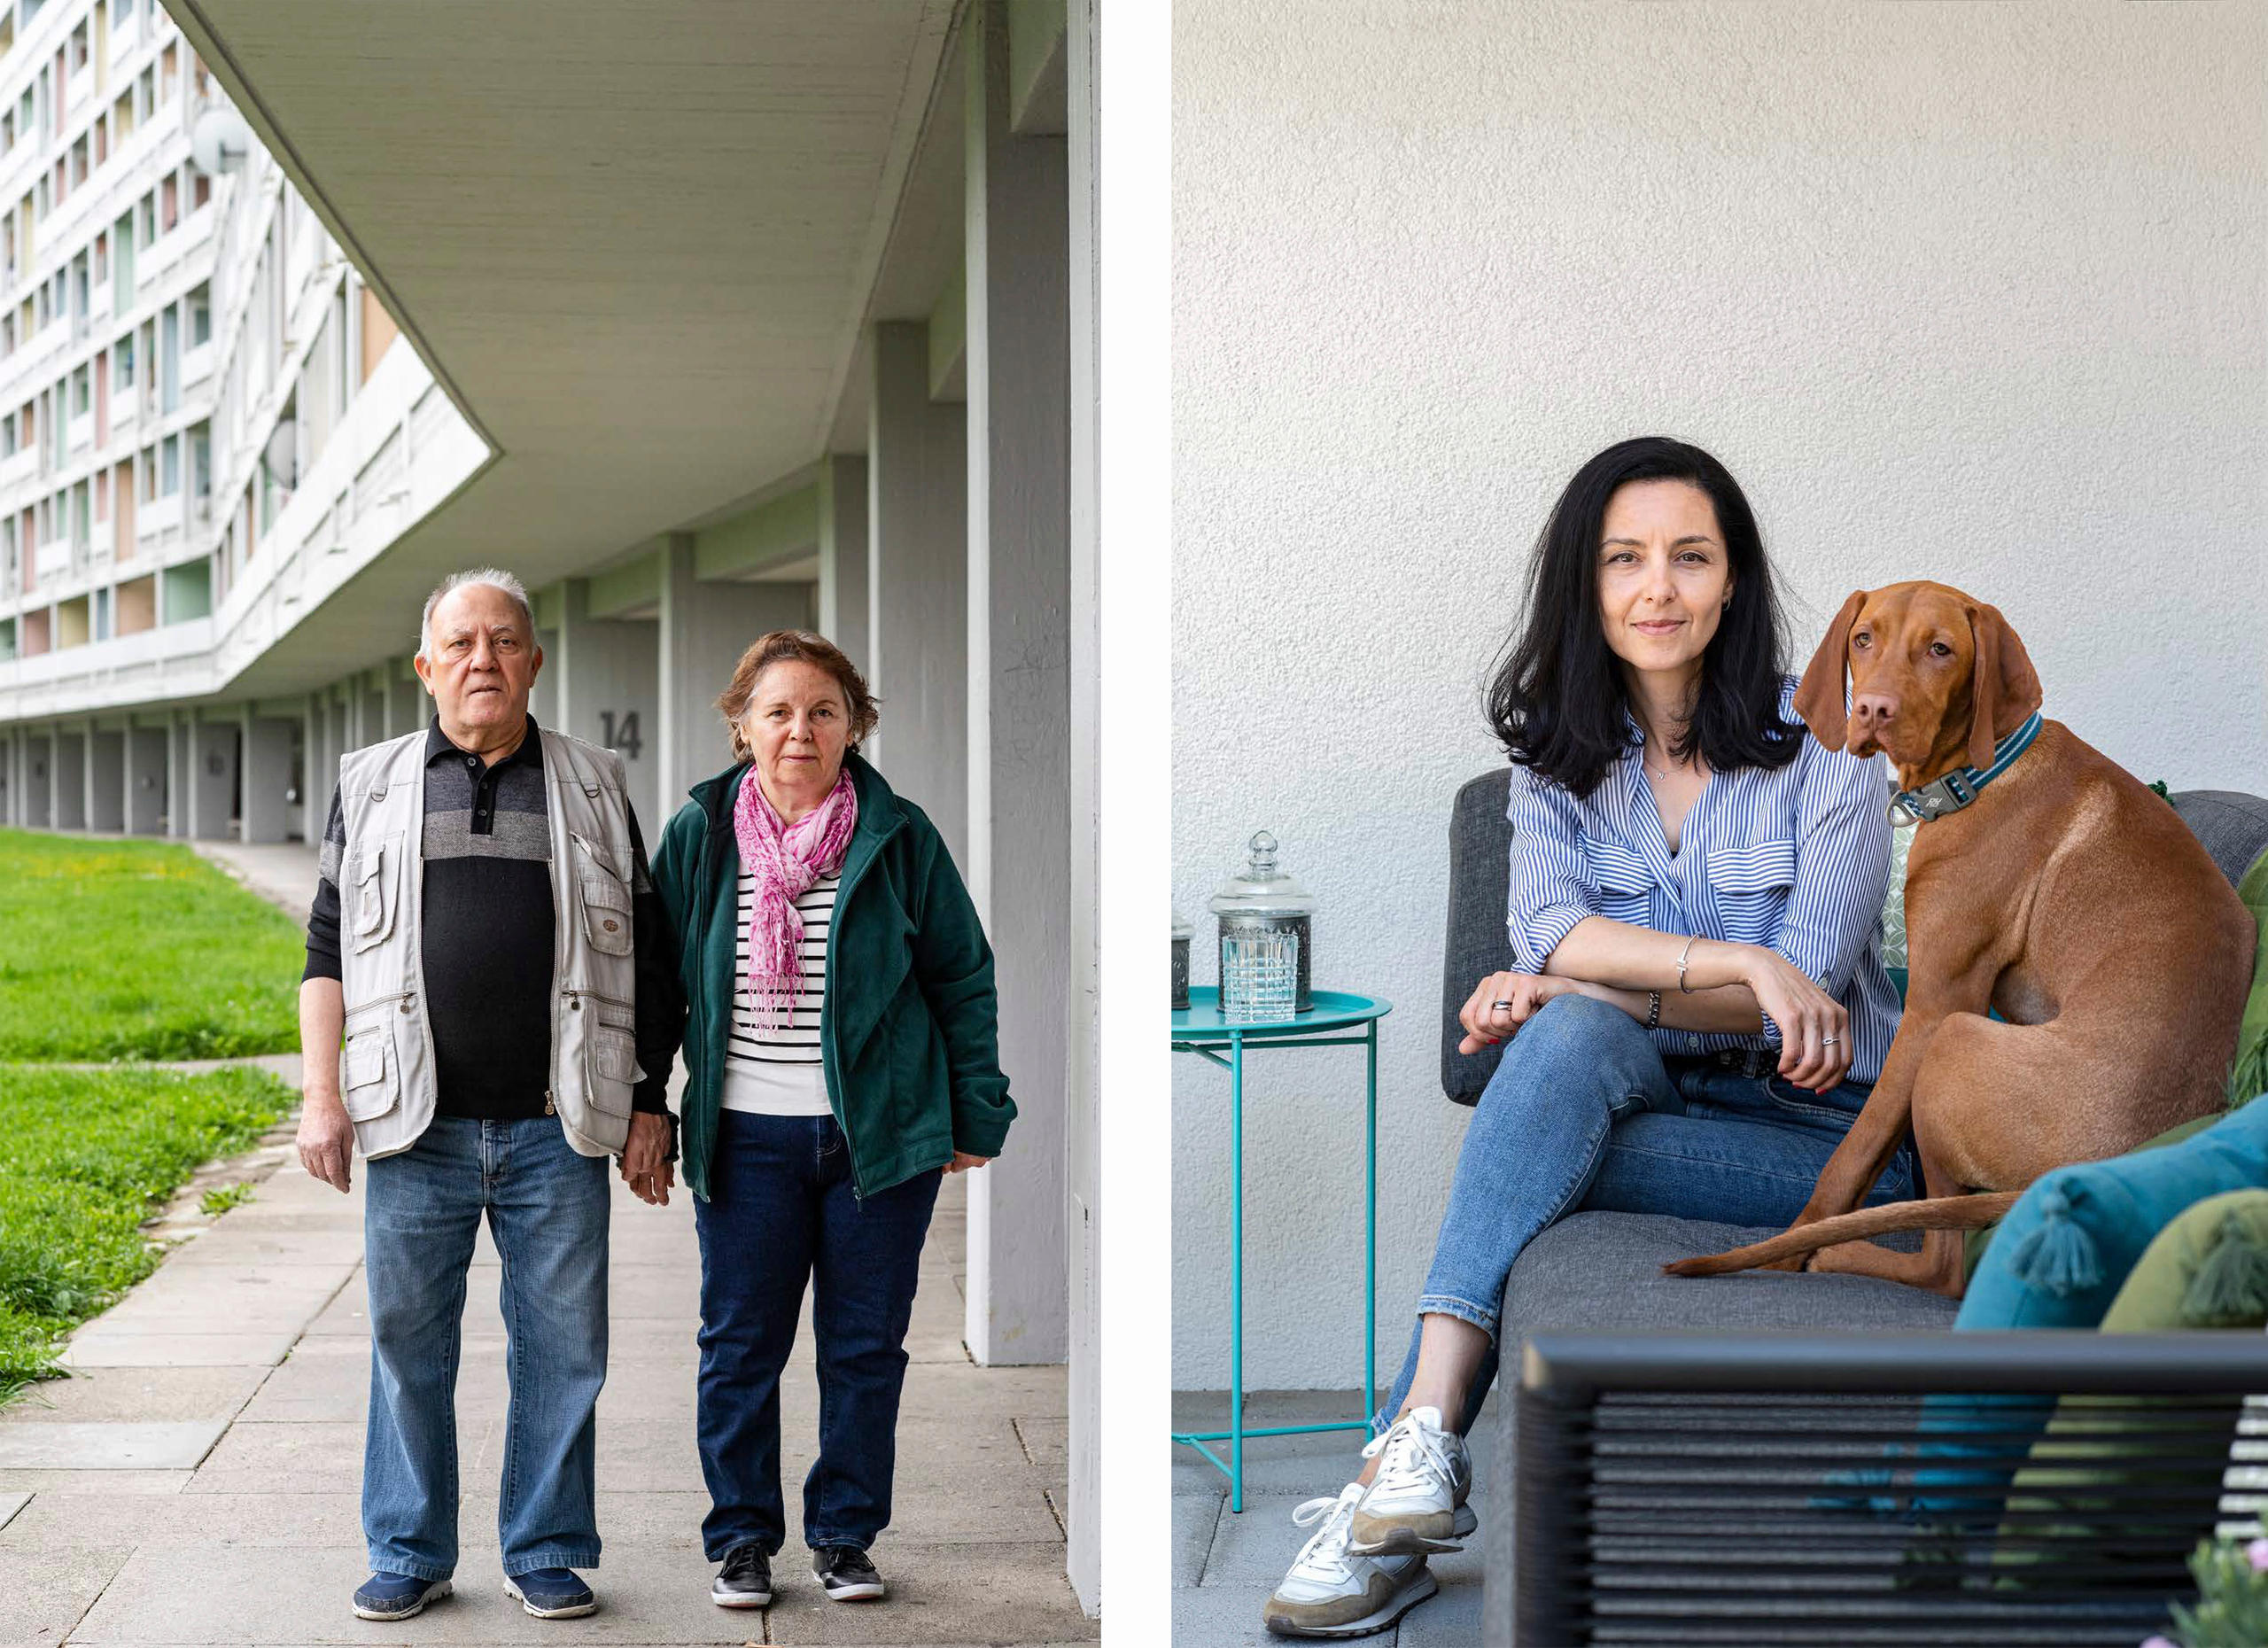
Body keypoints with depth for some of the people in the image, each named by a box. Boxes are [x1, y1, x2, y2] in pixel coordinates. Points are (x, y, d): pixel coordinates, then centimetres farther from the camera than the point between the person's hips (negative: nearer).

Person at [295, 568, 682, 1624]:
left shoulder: (592, 788, 10)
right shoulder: (372, 786, 11)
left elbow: (648, 959, 11)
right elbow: (327, 949, 10)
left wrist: (650, 1102, 5)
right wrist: (321, 1094, 1)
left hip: (556, 1133, 0)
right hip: (414, 1130, 0)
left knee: (560, 1348, 3)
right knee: (408, 1344, 6)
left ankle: (547, 1555, 16)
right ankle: (409, 1556, 18)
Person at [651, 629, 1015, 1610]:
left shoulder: (899, 838, 0)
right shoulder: (697, 837, 3)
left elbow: (962, 978, 6)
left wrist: (975, 1114, 4)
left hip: (883, 1134, 0)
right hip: (746, 1136, 1)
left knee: (866, 1345, 6)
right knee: (740, 1344, 5)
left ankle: (844, 1535, 20)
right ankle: (742, 1538, 19)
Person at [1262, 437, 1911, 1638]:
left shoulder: (1821, 745, -3)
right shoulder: (1558, 758, 8)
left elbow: (1809, 988, -11)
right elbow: (1546, 930, -10)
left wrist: (1572, 989, -18)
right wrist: (1741, 964, -25)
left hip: (1823, 1133, -3)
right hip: (1652, 1097, 3)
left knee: (1568, 1028, -29)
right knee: (1570, 1033, -31)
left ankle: (1415, 1441, -32)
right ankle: (1413, 1468, -37)